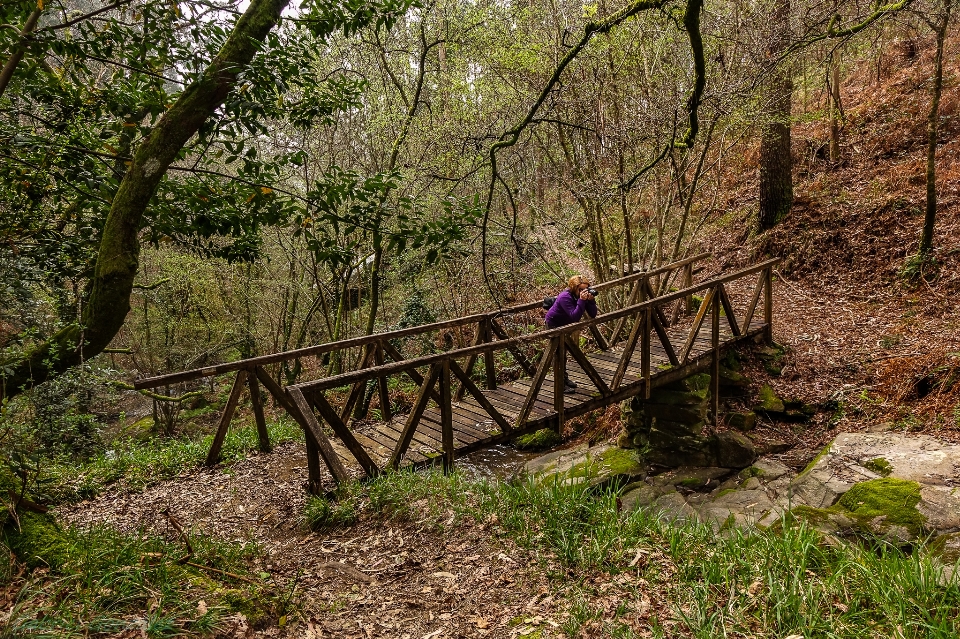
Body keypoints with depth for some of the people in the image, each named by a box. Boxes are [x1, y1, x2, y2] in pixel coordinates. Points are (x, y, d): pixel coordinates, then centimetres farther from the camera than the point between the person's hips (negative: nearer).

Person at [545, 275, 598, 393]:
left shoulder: (584, 295, -11)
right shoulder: (565, 297, -33)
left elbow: (593, 315, -15)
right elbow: (574, 316, -41)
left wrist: (591, 300, -29)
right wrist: (581, 301, -46)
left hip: (565, 324, 7)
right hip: (553, 324, -7)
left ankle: (563, 377, 32)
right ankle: (560, 384, -4)